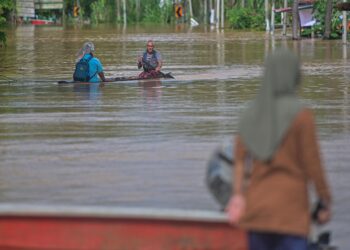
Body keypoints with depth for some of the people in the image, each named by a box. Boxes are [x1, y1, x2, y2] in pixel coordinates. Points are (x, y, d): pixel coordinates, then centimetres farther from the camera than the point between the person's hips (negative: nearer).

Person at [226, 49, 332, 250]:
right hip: (291, 210, -5)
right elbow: (312, 164, -8)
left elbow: (240, 160, 2)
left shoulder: (251, 115, 8)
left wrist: (237, 195, -3)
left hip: (256, 208, 5)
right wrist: (326, 202, 0)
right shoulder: (301, 115, -8)